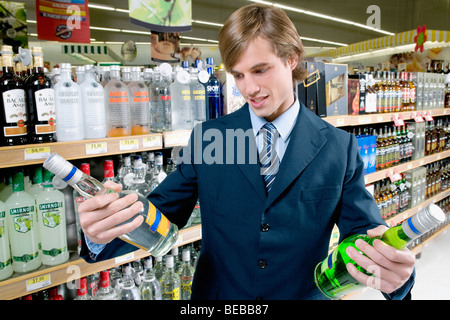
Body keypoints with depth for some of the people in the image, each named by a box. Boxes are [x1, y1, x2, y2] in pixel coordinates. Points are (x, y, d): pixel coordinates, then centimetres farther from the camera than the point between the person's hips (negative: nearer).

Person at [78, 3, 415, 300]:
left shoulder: (340, 147, -9)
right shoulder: (207, 137, -7)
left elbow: (363, 230, -8)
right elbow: (158, 216, -8)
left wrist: (396, 273, -30)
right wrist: (102, 233, -28)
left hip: (305, 294, 1)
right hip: (217, 292, 1)